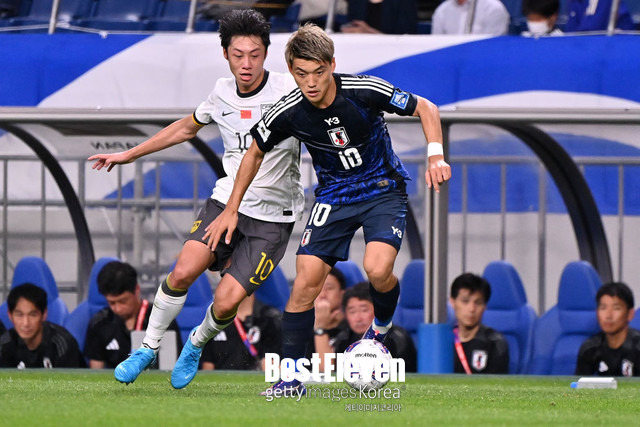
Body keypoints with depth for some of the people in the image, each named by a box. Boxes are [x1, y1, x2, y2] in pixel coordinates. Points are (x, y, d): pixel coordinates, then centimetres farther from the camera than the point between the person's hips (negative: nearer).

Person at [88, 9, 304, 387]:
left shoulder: (289, 91, -14)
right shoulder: (222, 93, 2)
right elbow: (187, 128, 21)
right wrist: (128, 155, 26)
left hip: (272, 217, -3)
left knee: (226, 302, -14)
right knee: (183, 272, -19)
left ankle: (197, 345, 20)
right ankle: (148, 348, 3)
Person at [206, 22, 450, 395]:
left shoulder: (365, 91, -23)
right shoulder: (288, 113, -16)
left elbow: (425, 109, -9)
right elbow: (256, 152, 4)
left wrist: (436, 157, -23)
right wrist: (231, 210, 6)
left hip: (384, 189, -2)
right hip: (333, 194, 2)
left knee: (377, 269, -27)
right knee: (306, 281, -12)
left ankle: (382, 328, 7)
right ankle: (291, 378, -1)